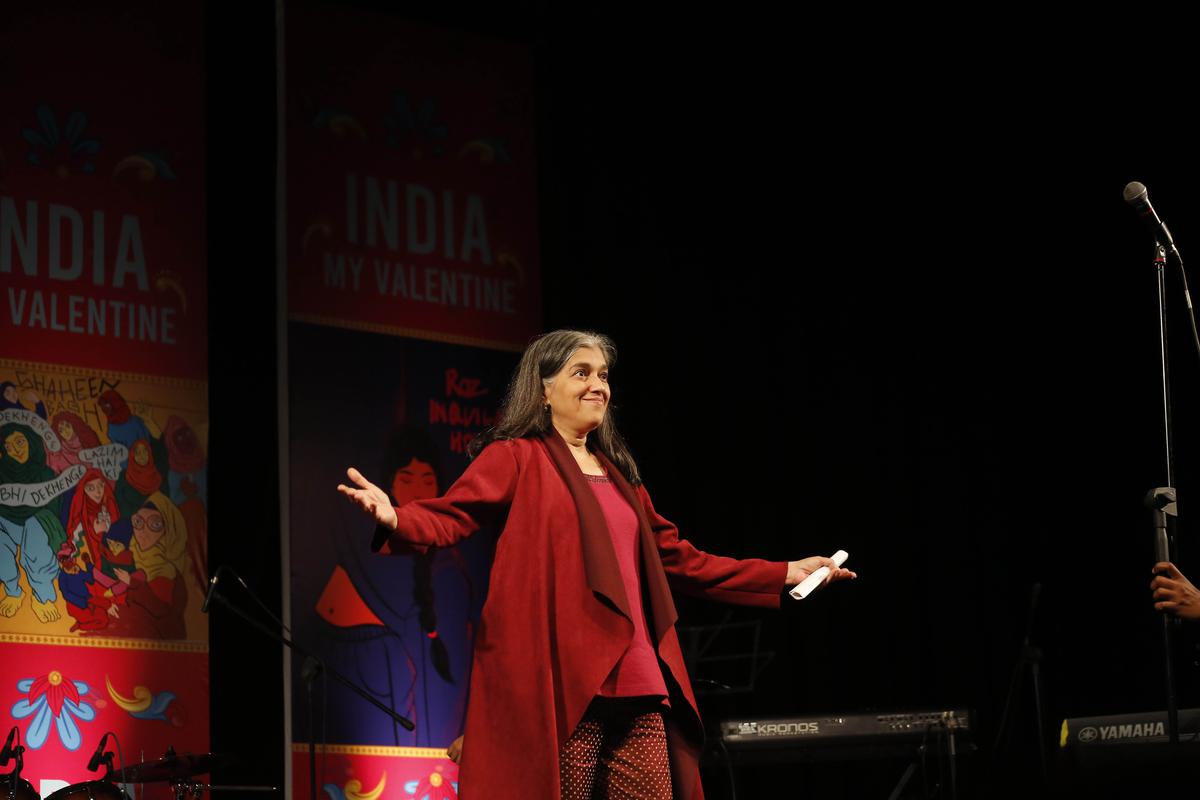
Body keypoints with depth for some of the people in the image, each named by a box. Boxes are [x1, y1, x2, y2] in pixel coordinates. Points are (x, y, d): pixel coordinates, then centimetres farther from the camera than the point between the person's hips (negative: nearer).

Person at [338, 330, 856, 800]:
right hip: (560, 683, -6)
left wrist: (782, 574, 29)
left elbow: (675, 558, 28)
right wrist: (395, 519, -30)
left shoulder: (617, 473, 24)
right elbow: (450, 516, -7)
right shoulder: (517, 457, 5)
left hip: (638, 684, 6)